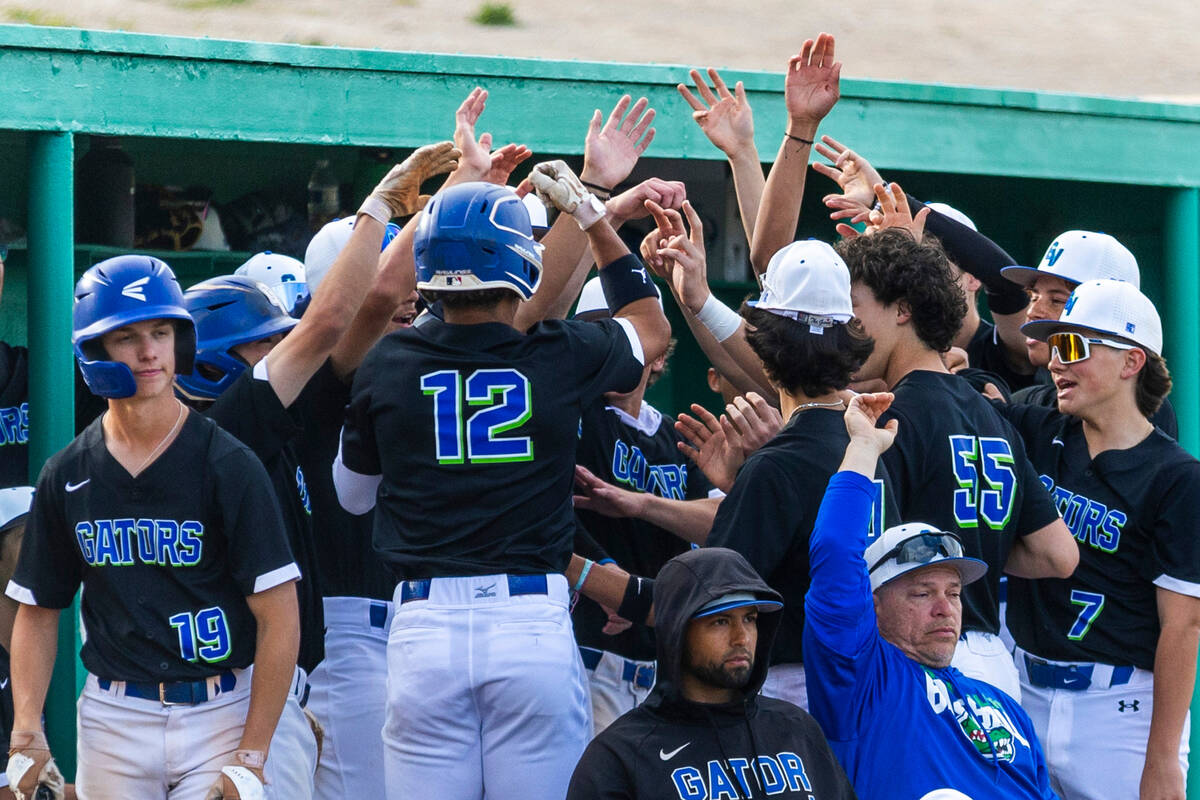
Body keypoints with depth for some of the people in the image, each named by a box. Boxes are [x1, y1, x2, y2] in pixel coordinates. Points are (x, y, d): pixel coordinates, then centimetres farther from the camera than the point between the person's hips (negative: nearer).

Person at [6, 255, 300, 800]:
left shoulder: (228, 465, -6)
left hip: (220, 713, -3)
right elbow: (38, 610, 11)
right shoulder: (67, 477, 5)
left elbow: (278, 617, -9)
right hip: (112, 719, 3)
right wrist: (26, 734, -1)